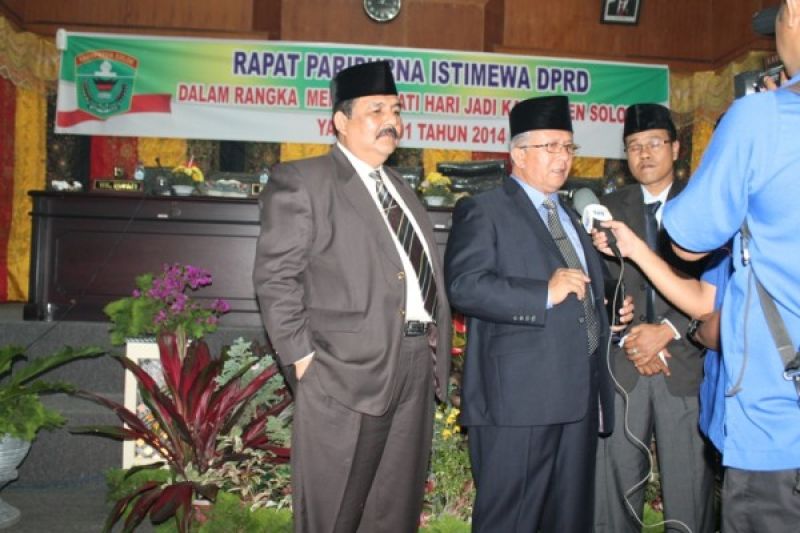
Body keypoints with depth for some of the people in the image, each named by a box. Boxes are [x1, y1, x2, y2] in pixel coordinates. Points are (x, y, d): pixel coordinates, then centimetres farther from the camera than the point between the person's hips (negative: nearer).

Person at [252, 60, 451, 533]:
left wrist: (436, 352, 11)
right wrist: (302, 356, -12)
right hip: (349, 372, -7)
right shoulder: (302, 181, -3)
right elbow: (276, 276, -8)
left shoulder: (401, 188, 19)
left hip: (417, 369, 7)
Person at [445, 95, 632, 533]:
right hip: (519, 398, -8)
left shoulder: (570, 217, 23)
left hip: (581, 396, 8)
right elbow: (464, 285, -18)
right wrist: (545, 293, -23)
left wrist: (613, 309, 15)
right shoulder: (483, 211, -3)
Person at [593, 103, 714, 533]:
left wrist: (666, 330, -12)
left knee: (689, 490, 2)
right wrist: (630, 339, -7)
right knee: (615, 484, 6)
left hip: (685, 366, -1)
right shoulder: (608, 207, 11)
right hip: (621, 367, 1)